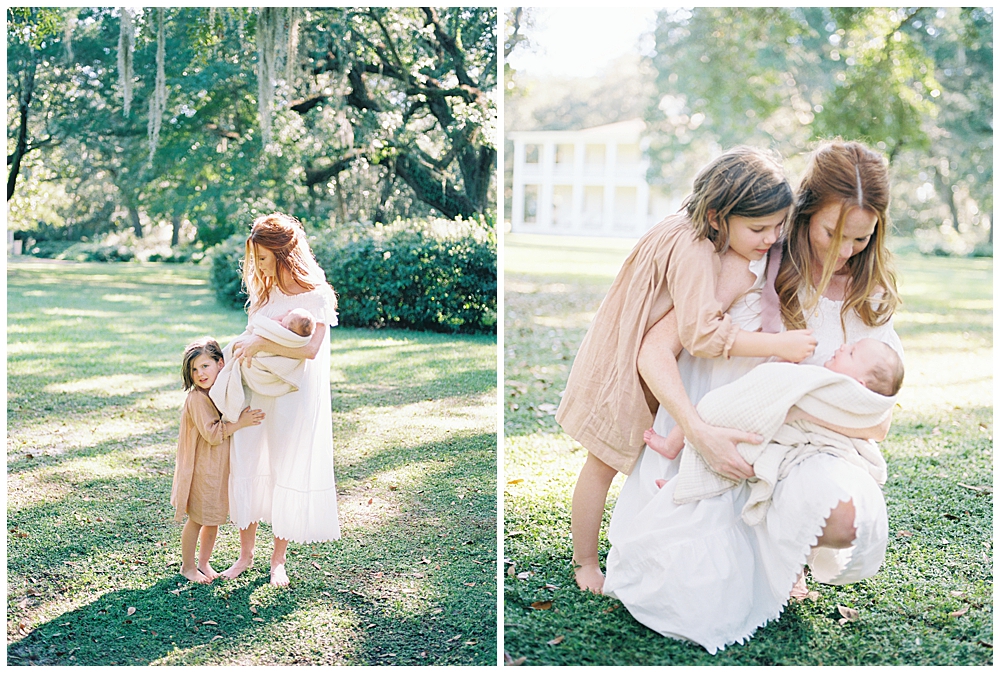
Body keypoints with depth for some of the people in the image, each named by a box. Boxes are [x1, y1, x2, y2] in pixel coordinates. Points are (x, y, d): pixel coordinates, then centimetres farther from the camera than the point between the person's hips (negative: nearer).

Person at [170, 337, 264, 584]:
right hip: (201, 468, -7)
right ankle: (188, 565, 21)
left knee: (214, 518, 15)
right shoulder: (196, 398, -18)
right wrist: (241, 423, -23)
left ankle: (204, 562, 32)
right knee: (197, 519, 4)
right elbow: (212, 434, -23)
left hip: (221, 466, 7)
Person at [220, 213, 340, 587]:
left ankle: (278, 560, 19)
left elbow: (310, 349, -24)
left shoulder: (316, 296, -11)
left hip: (296, 400, -5)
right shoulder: (263, 293, 9)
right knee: (246, 469, 5)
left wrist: (261, 343, -26)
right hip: (256, 395, 5)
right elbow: (250, 340, 15)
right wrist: (236, 352, -3)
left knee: (287, 475, 4)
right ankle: (246, 554, 21)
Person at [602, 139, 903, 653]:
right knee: (699, 609, -15)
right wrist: (699, 433, -27)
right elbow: (654, 349, -13)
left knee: (844, 516, -32)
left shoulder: (868, 299, 3)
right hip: (714, 447, -2)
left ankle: (788, 551, 5)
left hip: (802, 454, 3)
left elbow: (876, 423, -1)